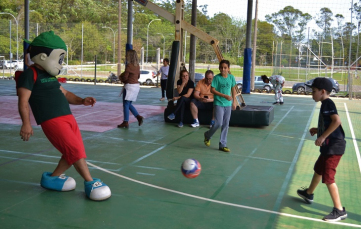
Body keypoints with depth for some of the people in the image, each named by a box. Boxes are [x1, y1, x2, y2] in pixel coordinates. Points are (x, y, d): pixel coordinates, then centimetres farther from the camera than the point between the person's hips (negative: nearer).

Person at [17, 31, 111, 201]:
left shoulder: (50, 76, 23)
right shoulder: (30, 75, -5)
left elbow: (65, 94, 26)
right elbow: (23, 101, -12)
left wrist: (81, 101, 9)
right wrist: (26, 123, -20)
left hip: (68, 117, 9)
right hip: (52, 120, -9)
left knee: (73, 153, 9)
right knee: (75, 150, -12)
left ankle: (53, 178, 26)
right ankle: (90, 182, -3)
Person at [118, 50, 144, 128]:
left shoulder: (129, 65, -15)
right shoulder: (137, 65, 9)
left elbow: (125, 77, -15)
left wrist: (120, 77, 9)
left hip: (129, 86, -8)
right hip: (136, 85, 8)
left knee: (126, 104, 0)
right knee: (129, 104, 19)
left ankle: (125, 122, 3)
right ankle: (139, 117, 8)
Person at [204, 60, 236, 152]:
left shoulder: (231, 77, 3)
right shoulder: (217, 77, -9)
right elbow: (212, 90, -12)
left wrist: (234, 101, 13)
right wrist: (225, 95, -18)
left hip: (228, 104, 4)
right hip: (218, 103, -4)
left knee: (226, 125, 6)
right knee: (218, 123, -12)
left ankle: (223, 145, 14)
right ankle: (207, 135, 17)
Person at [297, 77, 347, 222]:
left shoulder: (327, 103, -15)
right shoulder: (326, 104, 14)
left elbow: (337, 121, -29)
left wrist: (323, 136, -28)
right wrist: (318, 130, 12)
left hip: (334, 146, -11)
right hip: (329, 146, 11)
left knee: (328, 177, -8)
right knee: (318, 169, 26)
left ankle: (339, 210, 1)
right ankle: (308, 194, 47)